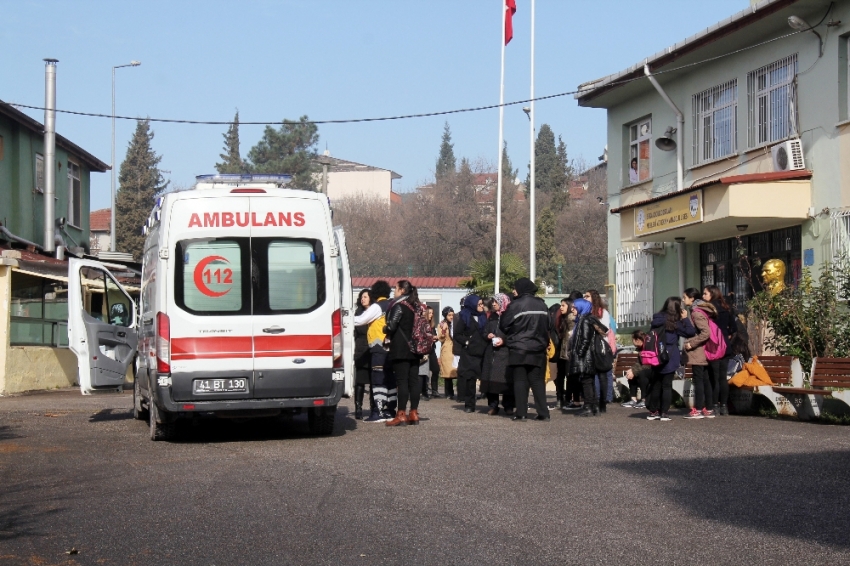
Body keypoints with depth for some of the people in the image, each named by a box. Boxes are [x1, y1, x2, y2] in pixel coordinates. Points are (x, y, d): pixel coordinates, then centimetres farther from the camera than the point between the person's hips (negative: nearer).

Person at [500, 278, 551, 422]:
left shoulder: (516, 305, -10)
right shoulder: (542, 305, 4)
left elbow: (504, 325, -4)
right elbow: (547, 327, 10)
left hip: (519, 350, -4)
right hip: (538, 350, 4)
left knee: (520, 380, 2)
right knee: (538, 380, 8)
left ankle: (521, 413, -2)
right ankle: (543, 413, 3)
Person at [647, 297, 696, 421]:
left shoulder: (657, 319, 7)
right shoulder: (674, 322, -7)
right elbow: (690, 332, -7)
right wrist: (685, 318, 2)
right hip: (669, 358, -4)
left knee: (655, 384, 10)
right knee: (667, 385, 1)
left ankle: (653, 411, 11)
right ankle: (664, 413, -2)